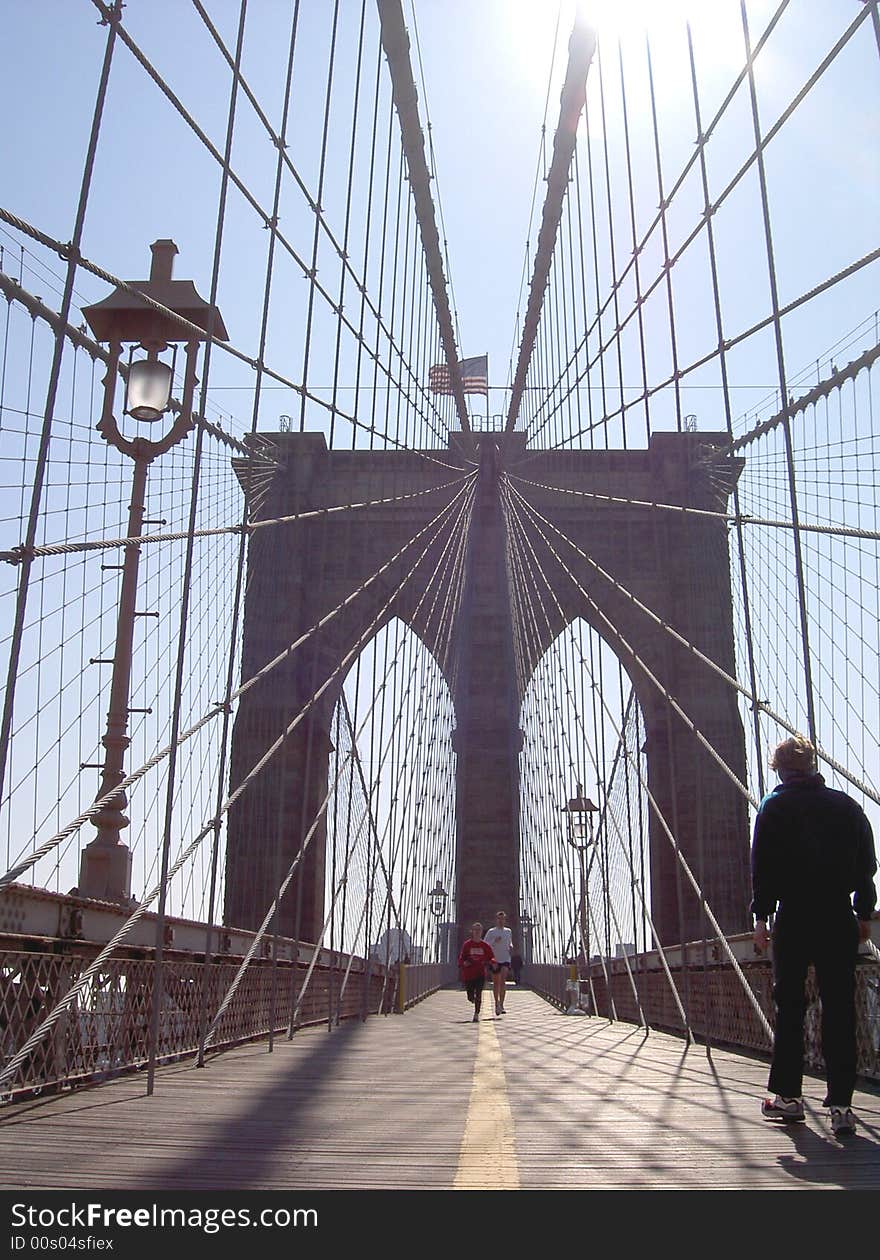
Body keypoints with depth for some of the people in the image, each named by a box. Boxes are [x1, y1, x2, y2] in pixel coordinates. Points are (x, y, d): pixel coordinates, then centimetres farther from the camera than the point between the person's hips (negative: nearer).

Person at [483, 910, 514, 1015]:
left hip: (505, 959, 1)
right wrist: (494, 941, -19)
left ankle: (501, 1005, -17)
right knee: (496, 983, 8)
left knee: (503, 980, -16)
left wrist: (511, 946, 4)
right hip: (494, 960, -1)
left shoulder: (508, 931, 11)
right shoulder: (491, 932, 0)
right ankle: (497, 1003, 24)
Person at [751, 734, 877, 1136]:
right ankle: (840, 1104, 1)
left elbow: (763, 865, -6)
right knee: (839, 1009, 3)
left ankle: (788, 1096, 14)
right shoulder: (846, 805, 7)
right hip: (838, 919, 2)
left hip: (793, 918, -2)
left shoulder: (774, 807, -1)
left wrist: (761, 916, -2)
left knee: (789, 1008, 8)